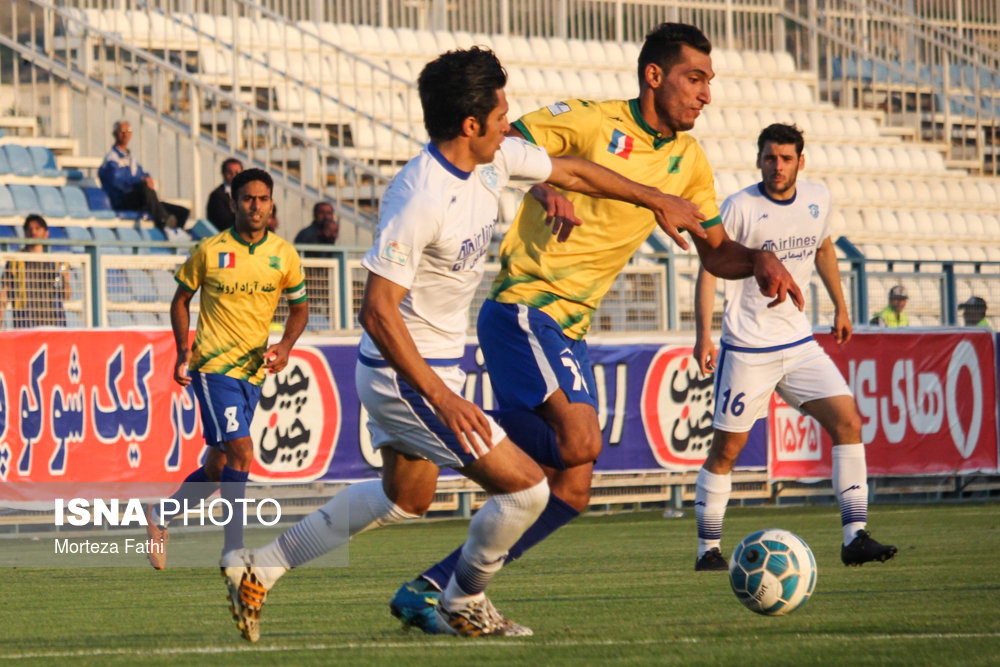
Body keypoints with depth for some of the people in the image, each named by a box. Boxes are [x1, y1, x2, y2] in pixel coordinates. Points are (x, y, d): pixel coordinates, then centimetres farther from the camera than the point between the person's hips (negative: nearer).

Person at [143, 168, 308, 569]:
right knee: (241, 453, -18)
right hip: (213, 366, -5)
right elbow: (181, 299, 9)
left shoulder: (284, 255, 5)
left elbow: (299, 309, 16)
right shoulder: (209, 251, -3)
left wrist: (285, 346, -3)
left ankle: (161, 517, 32)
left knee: (217, 468, 10)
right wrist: (183, 351, -4)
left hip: (253, 371, 5)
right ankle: (233, 548, -10)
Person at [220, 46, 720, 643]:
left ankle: (262, 567, 30)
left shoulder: (494, 159, -3)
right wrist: (442, 399, -34)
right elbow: (377, 310, -30)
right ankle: (463, 605, 15)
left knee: (407, 496, 27)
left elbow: (573, 171, 17)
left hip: (436, 366, 10)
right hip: (406, 375, -10)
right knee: (526, 486, -9)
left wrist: (656, 200, 25)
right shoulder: (422, 199, -30)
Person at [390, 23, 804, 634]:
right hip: (522, 307, -8)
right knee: (581, 439, -27)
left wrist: (760, 262, -5)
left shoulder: (688, 160, 12)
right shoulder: (590, 121, -9)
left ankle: (429, 590, 5)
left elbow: (715, 252, 16)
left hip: (571, 332, 8)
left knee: (571, 491, 2)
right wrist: (542, 184, -30)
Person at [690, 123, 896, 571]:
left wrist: (840, 307, 28)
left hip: (799, 342, 5)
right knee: (728, 447, -2)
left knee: (848, 421, -8)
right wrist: (703, 335, -16)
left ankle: (855, 538, -7)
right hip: (747, 347, -5)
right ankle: (708, 549, 10)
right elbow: (709, 267, -8)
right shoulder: (740, 208, -12)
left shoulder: (818, 200, 4)